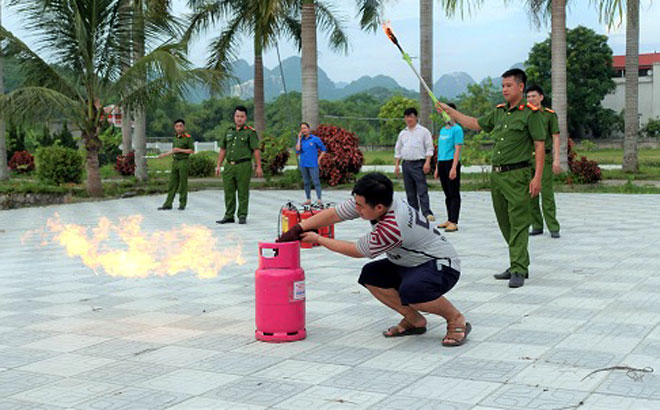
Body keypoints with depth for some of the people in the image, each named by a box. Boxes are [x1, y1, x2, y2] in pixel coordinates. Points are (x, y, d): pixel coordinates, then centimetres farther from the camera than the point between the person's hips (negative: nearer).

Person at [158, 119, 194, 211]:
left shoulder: (188, 137, -7)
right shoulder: (176, 137, 14)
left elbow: (192, 150, -10)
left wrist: (180, 150, -15)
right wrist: (165, 154, 16)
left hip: (183, 162, -7)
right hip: (175, 162, 7)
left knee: (183, 184, -1)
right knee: (172, 183, 6)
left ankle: (182, 204, 8)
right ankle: (168, 204, 7)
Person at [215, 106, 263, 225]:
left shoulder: (250, 132, -1)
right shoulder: (228, 131, 15)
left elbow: (256, 150, -5)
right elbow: (222, 150, 18)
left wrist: (259, 167, -10)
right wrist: (218, 166, 14)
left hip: (244, 166, -5)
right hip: (229, 166, 5)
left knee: (243, 193, 0)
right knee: (229, 192, 7)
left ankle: (242, 216, 8)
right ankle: (229, 216, 15)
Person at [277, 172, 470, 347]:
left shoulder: (392, 228, -34)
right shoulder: (372, 200, -13)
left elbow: (356, 251, -19)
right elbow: (333, 214, -4)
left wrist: (318, 239, -8)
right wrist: (297, 230, -7)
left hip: (442, 264, -9)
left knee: (410, 291, -36)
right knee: (370, 275, -3)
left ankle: (456, 320, -8)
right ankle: (414, 321, 8)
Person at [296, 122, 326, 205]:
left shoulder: (315, 139, -1)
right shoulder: (301, 139, 9)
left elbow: (323, 149, 6)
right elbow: (297, 150, -6)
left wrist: (319, 159, -4)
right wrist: (299, 139, -4)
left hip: (313, 164, -4)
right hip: (303, 164, 4)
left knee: (316, 182, -7)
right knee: (306, 182, 10)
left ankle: (319, 199, -6)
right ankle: (308, 199, 17)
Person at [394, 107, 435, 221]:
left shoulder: (423, 131, 3)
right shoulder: (402, 133, 16)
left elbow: (429, 148, -2)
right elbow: (398, 150, 19)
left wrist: (427, 163, -13)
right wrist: (396, 165, 11)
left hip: (418, 164, -5)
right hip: (406, 164, 5)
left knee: (422, 191, -12)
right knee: (410, 192, 7)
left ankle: (427, 213, -17)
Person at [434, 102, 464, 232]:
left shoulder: (457, 129, -7)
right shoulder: (442, 130, 18)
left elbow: (457, 150, -13)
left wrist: (454, 168, -20)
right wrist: (437, 168, 18)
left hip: (451, 163, -8)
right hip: (442, 163, 8)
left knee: (454, 194, -6)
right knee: (447, 194, 12)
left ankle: (454, 222, -7)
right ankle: (449, 220, 18)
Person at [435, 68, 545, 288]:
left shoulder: (531, 113, -6)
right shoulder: (499, 112, 15)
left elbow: (540, 146, -9)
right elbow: (474, 124, 27)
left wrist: (537, 177, -16)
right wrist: (449, 110, 24)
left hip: (517, 175, -7)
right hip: (496, 174, 8)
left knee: (518, 224, -8)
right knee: (505, 223, 11)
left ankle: (519, 271, -7)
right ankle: (518, 265, 21)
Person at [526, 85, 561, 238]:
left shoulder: (550, 114, 2)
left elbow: (556, 138, 0)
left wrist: (556, 159, -9)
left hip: (544, 158, -4)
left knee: (547, 194, -6)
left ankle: (553, 227, -1)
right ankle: (537, 226, 13)